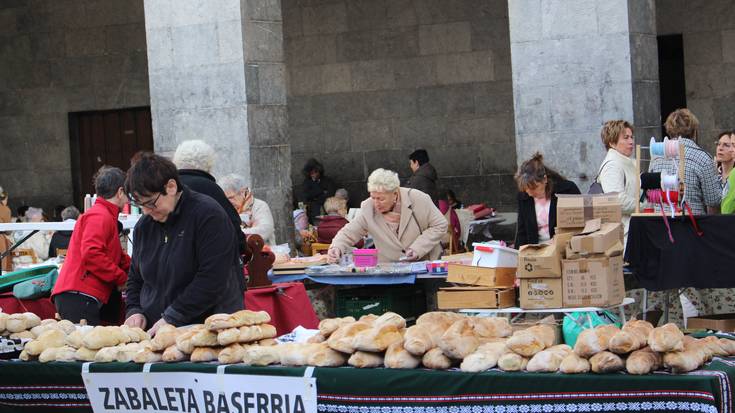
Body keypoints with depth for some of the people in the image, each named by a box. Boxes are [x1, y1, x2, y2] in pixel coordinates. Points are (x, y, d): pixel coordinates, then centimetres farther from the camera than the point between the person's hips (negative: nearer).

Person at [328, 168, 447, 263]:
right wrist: (336, 248, -19)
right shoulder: (368, 208, -5)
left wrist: (417, 248, -14)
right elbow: (348, 234, 2)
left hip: (425, 265, -3)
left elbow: (440, 226, -4)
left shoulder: (417, 199, -11)